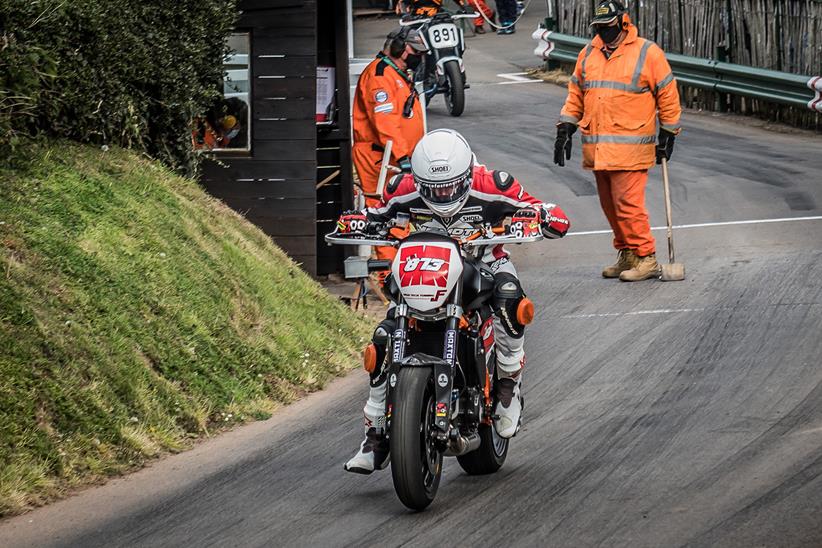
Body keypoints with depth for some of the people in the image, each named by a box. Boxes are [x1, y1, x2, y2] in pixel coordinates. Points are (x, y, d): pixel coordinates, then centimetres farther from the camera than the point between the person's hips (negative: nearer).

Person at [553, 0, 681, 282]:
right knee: (610, 205, 10)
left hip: (630, 147, -6)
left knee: (627, 203, -12)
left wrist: (668, 135, 0)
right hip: (597, 148, 6)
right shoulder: (588, 54, 13)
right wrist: (565, 129, 12)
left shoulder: (647, 53, -4)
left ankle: (646, 258, -5)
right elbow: (576, 94, 20)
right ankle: (626, 255, 21)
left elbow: (668, 96, 0)